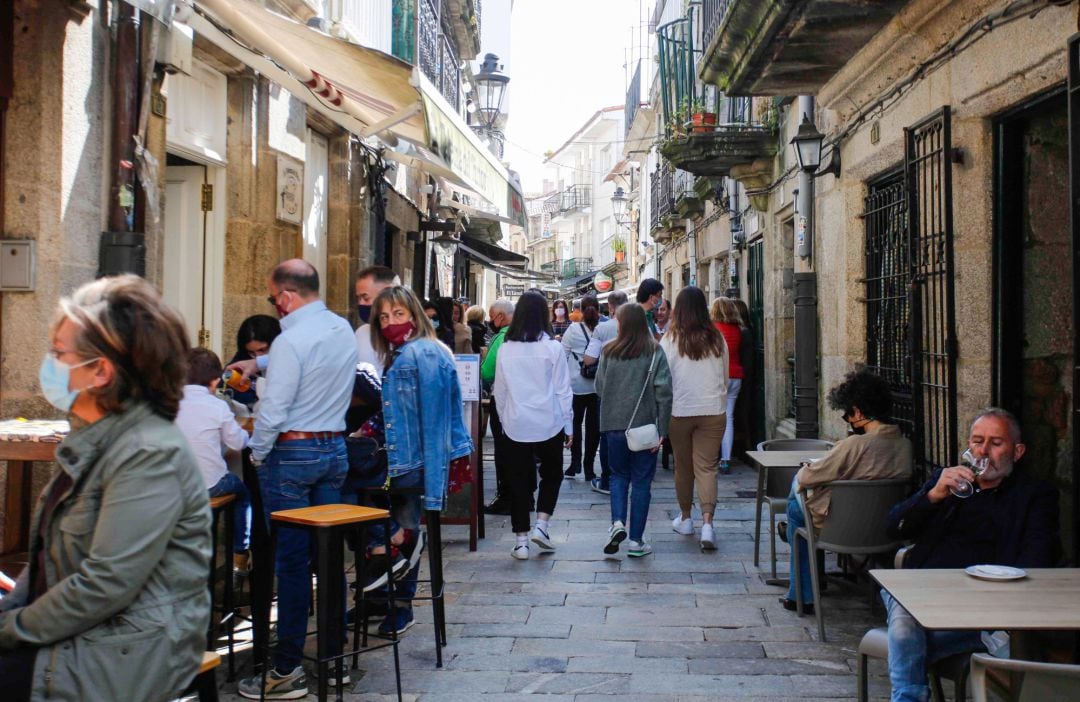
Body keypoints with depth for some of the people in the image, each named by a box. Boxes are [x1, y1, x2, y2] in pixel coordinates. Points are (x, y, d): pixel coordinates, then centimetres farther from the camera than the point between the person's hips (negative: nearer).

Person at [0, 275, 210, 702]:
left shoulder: (149, 455, -20)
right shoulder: (92, 438, 9)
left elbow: (106, 584, -22)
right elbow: (49, 553, 16)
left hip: (127, 655, -8)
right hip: (78, 629, 8)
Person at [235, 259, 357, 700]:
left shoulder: (291, 340, -17)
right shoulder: (343, 330, 7)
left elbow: (273, 410, -18)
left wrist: (256, 454, -3)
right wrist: (259, 363, 30)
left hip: (292, 453, -7)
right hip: (335, 449, 7)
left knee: (292, 561, -2)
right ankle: (334, 655, 20)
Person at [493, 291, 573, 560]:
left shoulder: (506, 348, -3)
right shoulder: (552, 347, -9)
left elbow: (499, 390, 5)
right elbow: (563, 390, -5)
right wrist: (569, 426, 4)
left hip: (516, 425, 2)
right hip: (549, 424, -2)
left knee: (519, 480, 9)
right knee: (551, 474, 19)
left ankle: (522, 540, 10)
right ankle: (541, 525, 7)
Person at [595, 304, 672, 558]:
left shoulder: (609, 352, -2)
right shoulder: (654, 352, -6)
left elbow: (599, 387, 4)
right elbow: (664, 391, -10)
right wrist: (662, 429, -7)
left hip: (613, 424, 2)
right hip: (644, 425, -1)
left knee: (619, 475, 19)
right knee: (641, 480, 8)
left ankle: (617, 523, -2)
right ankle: (636, 541, 10)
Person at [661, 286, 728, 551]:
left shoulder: (671, 339, -5)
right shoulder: (717, 338, 1)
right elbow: (725, 378, 11)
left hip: (679, 411, -1)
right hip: (713, 411, 1)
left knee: (683, 465, 14)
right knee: (707, 466, -1)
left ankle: (685, 518, 27)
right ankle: (707, 522, -14)